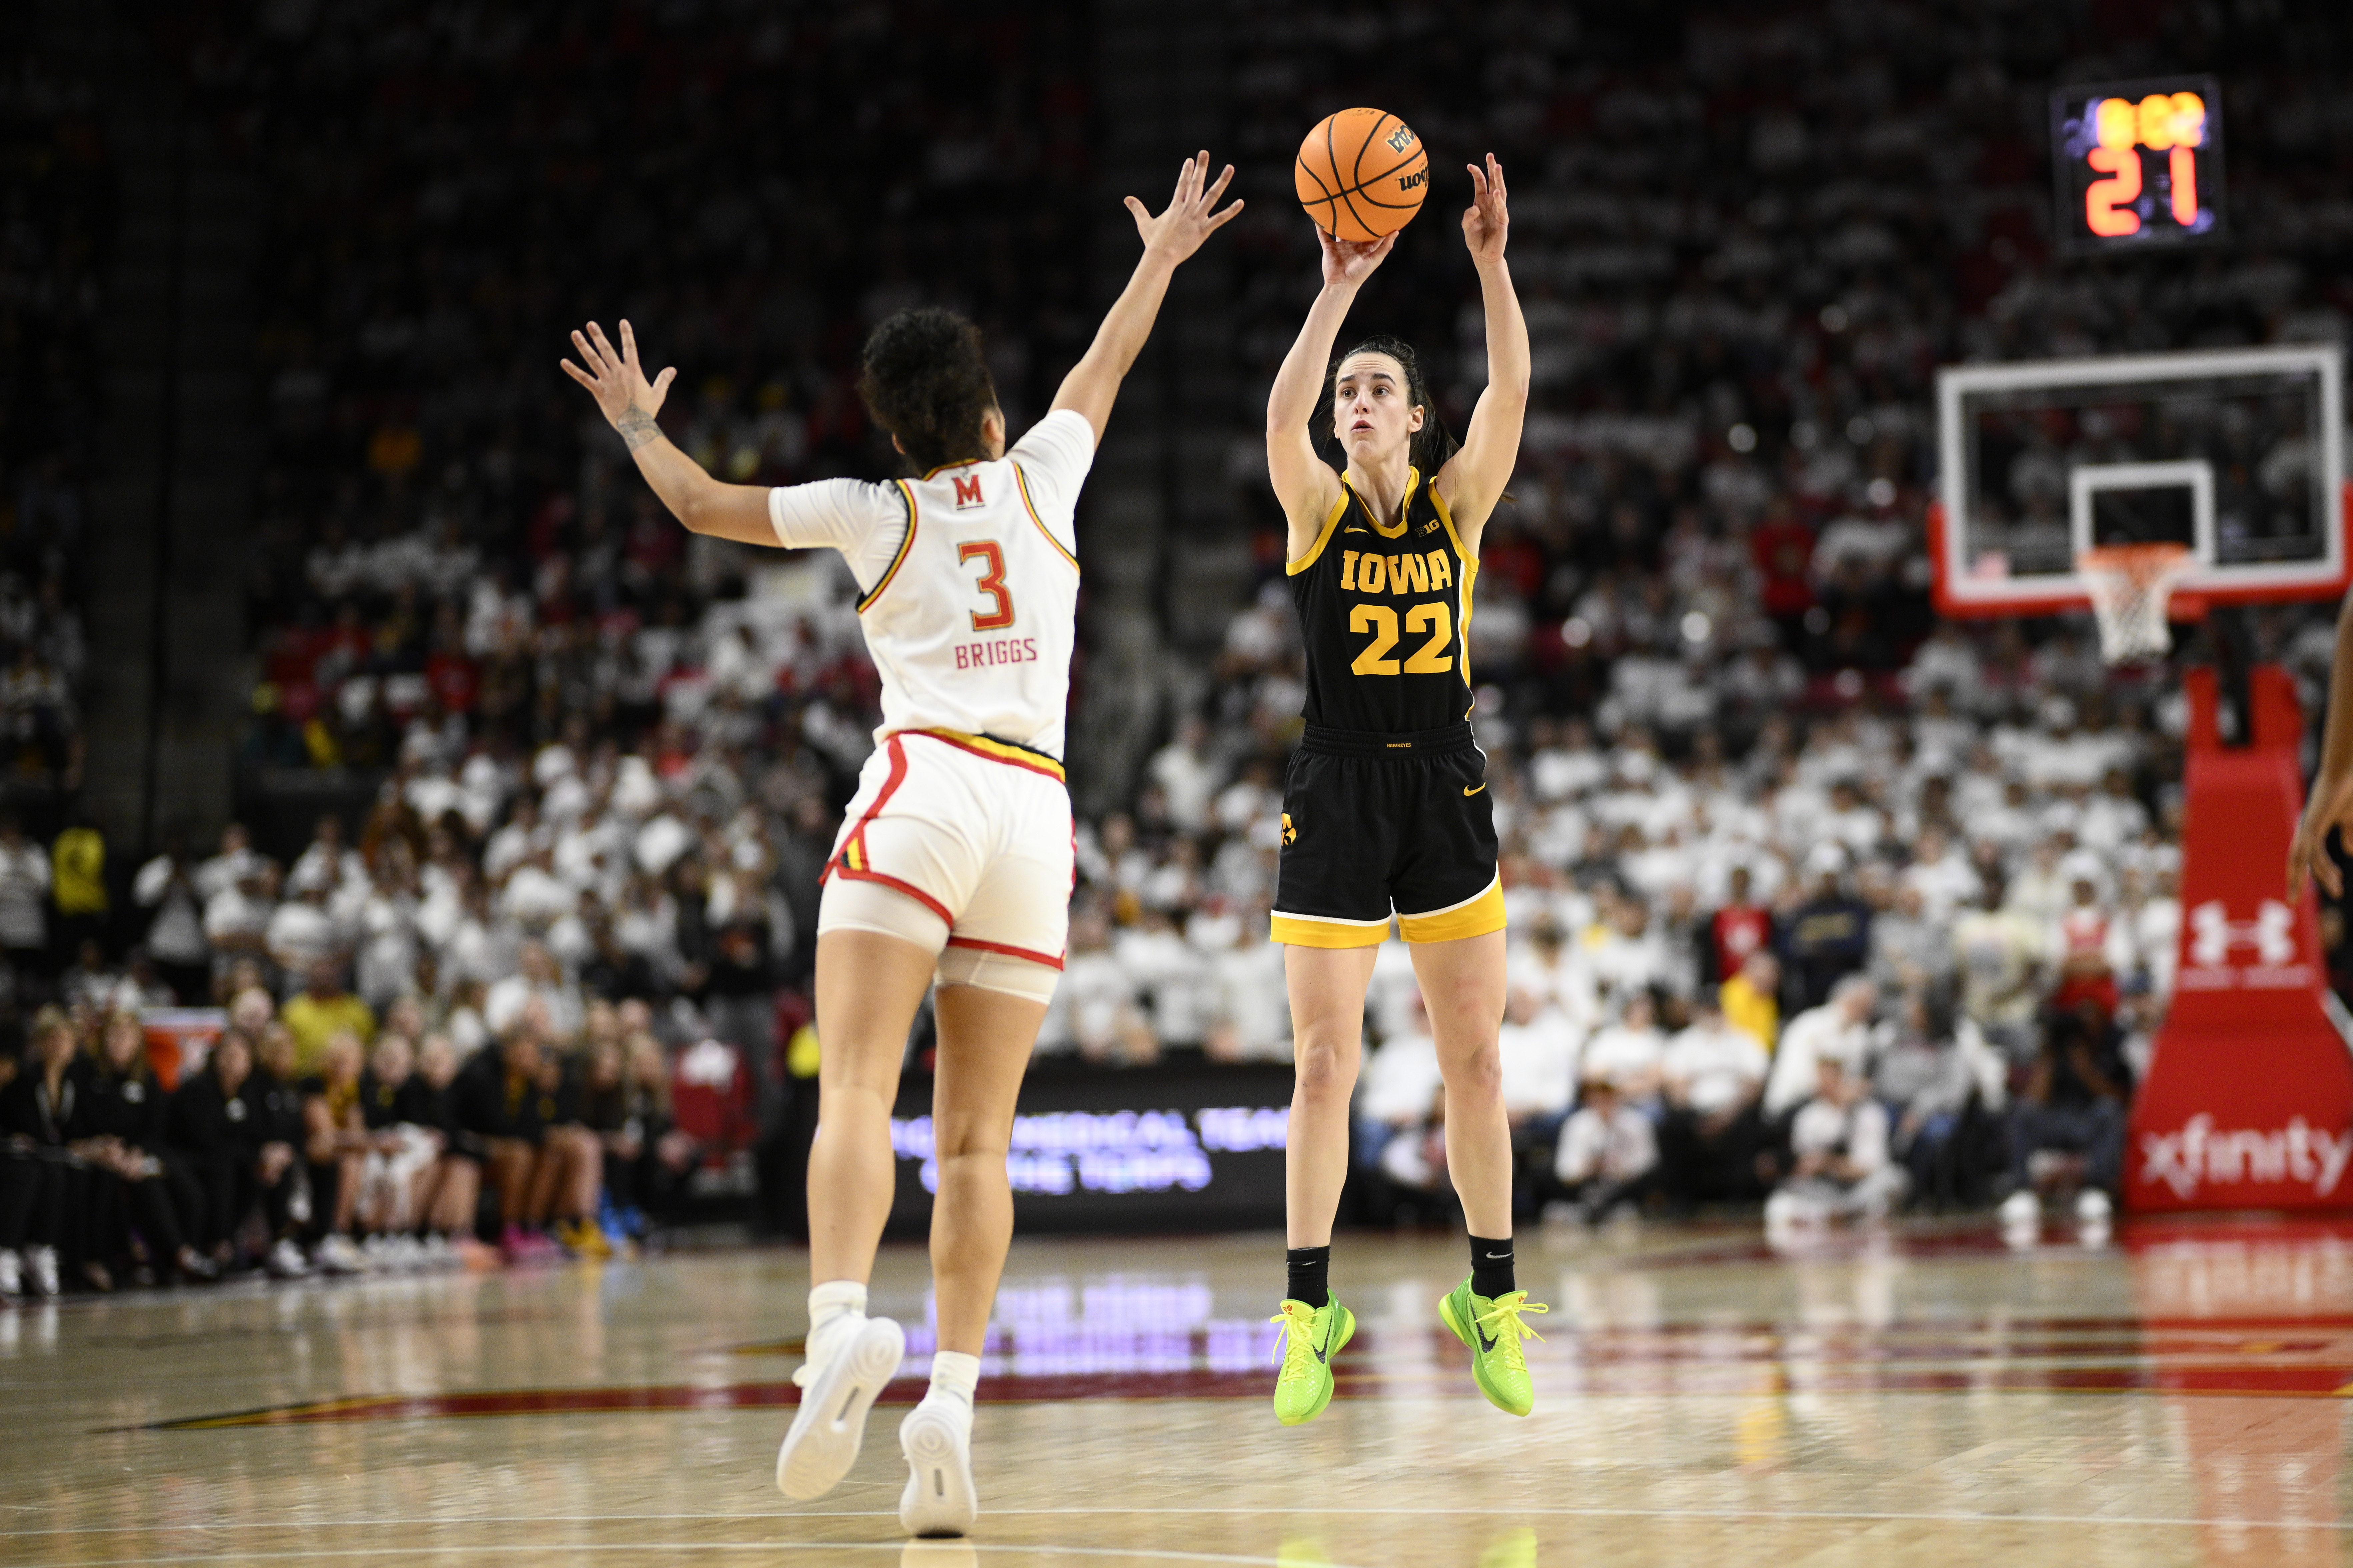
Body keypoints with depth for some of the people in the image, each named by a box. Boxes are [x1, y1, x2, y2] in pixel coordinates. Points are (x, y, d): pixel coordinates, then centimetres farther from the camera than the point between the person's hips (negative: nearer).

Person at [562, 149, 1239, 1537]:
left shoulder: (872, 514, 12)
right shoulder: (1042, 476, 17)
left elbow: (700, 503, 22)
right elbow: (1105, 369, 36)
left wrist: (637, 421, 40)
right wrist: (1163, 259, 52)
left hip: (920, 789, -3)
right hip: (1037, 810, 3)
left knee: (857, 1092, -16)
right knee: (977, 1137, 1)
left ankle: (843, 1329, -39)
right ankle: (953, 1400, -12)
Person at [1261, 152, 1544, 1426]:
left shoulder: (1457, 504, 4)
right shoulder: (1316, 508, 0)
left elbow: (1512, 392, -11)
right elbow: (1282, 418, -21)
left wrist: (1490, 262, -21)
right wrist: (1339, 288, -28)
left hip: (1446, 794, 2)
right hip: (1336, 795, -2)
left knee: (1475, 1057, 4)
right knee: (1325, 1065, -5)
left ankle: (1490, 1297, 17)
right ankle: (1309, 1313, 2)